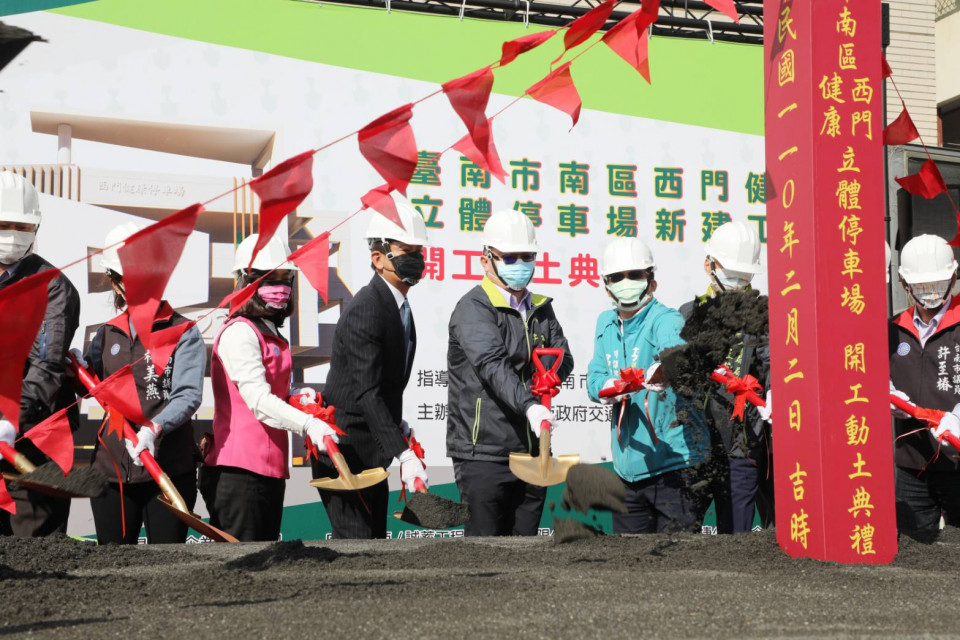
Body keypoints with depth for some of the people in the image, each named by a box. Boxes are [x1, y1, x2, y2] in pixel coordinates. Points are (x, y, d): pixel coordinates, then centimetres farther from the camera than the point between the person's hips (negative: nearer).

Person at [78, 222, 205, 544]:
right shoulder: (107, 334, 13)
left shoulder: (184, 333, -1)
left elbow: (189, 396, -14)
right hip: (111, 469, 4)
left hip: (168, 469, -4)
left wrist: (153, 429, -30)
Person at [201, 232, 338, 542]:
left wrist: (297, 398, 7)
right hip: (240, 469, -10)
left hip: (270, 468, 10)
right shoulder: (239, 332, -11)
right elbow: (258, 399, -22)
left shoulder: (273, 336, 21)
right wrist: (308, 424, -34)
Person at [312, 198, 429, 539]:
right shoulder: (366, 310, -20)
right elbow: (366, 393, -28)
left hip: (370, 455, 10)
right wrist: (404, 454, -33)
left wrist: (398, 425, 8)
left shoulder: (399, 307, 11)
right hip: (344, 454, -10)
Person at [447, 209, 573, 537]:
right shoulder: (474, 308, -9)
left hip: (531, 451, 7)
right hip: (485, 452, -7)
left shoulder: (541, 307, 16)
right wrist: (529, 406, -39)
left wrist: (543, 363, -12)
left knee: (525, 537, 12)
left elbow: (564, 361, 11)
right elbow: (491, 364, -24)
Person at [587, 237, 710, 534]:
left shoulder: (666, 320, -12)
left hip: (677, 464, -7)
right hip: (627, 469, 7)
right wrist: (607, 387, -15)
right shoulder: (606, 323, 11)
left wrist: (665, 370, -58)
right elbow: (594, 377, 9)